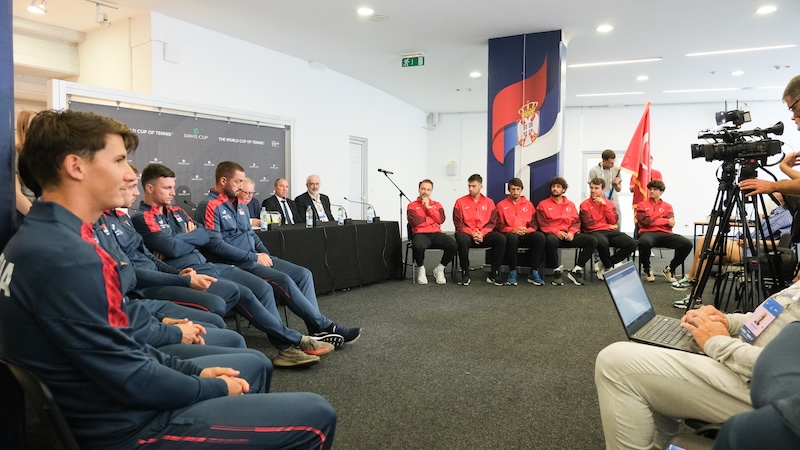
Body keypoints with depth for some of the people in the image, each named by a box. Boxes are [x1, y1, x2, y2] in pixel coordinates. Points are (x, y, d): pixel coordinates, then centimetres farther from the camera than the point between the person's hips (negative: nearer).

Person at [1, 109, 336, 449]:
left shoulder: (40, 237, 6)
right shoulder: (65, 256, -27)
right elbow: (132, 381, -24)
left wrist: (194, 370, 7)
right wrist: (217, 389, -8)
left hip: (106, 405, 10)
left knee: (253, 366, 24)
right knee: (316, 416, -8)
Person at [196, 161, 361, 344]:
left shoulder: (239, 205, 18)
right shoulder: (209, 206, -9)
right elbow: (215, 244, -18)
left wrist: (265, 254, 3)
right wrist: (254, 257, -16)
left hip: (253, 258, 9)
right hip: (236, 264, -9)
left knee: (303, 273, -7)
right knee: (284, 280, -27)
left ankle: (316, 329, -13)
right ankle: (325, 325, -17)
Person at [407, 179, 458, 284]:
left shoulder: (437, 204, 22)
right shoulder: (412, 206, 12)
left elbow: (441, 220, 3)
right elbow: (415, 222, -7)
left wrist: (429, 207, 0)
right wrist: (432, 219, 3)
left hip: (436, 234, 3)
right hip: (420, 234, -3)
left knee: (454, 245, -27)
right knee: (418, 246, -41)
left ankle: (439, 269, 0)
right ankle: (421, 269, -6)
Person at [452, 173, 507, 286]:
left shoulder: (489, 202, 11)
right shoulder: (460, 202, 6)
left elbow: (492, 222, 5)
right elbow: (458, 223, -1)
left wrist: (482, 233, -14)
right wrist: (472, 234, -15)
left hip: (484, 235, 2)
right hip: (467, 233, -2)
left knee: (501, 238, -26)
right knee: (462, 238, -38)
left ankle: (494, 274, -15)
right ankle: (465, 274, -23)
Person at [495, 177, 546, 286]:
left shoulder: (529, 204, 19)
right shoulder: (501, 205, 12)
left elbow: (534, 224, 13)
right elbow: (499, 225, 3)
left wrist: (526, 230, -10)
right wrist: (513, 230, -14)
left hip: (527, 235, 3)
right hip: (511, 234, -2)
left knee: (540, 236, -30)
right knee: (512, 237, -39)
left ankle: (534, 273, -24)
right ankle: (512, 272, -28)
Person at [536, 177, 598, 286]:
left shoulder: (571, 205, 21)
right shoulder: (543, 204, 10)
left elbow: (576, 221, 14)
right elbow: (542, 224, 0)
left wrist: (571, 232, -7)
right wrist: (556, 232, -14)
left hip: (569, 235, 4)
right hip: (552, 234, -4)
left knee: (592, 240, -19)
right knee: (550, 240, -42)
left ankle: (576, 270, -13)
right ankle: (556, 270, -21)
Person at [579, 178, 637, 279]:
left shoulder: (609, 203, 19)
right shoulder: (585, 205, 6)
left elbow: (614, 221, 3)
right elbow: (589, 225, -7)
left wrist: (604, 204, -2)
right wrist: (609, 226, -1)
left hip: (610, 232, 5)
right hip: (594, 232, -5)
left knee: (632, 244, -20)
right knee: (603, 242, -41)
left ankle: (603, 265, -7)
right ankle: (609, 267, -9)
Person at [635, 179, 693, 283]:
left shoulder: (667, 206, 20)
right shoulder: (642, 205, 14)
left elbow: (670, 224, 4)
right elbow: (645, 221, -4)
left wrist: (653, 220, -5)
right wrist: (665, 221, -1)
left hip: (665, 234, 3)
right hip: (648, 233, -3)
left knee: (687, 243, -24)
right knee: (644, 242, -41)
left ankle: (670, 269, 0)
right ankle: (647, 269, -11)